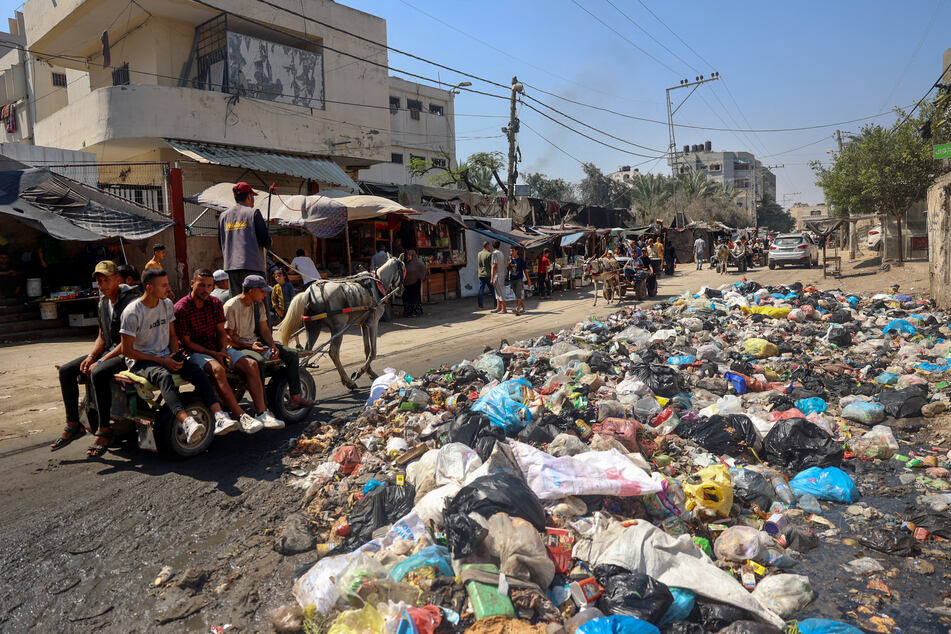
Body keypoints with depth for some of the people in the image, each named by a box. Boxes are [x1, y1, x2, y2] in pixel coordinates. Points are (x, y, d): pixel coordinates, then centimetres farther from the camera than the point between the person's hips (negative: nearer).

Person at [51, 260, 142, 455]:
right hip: (109, 351, 9)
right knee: (66, 371, 0)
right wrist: (91, 356, 0)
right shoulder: (103, 302, 13)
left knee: (98, 374, -33)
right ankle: (73, 425, 5)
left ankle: (104, 429, -22)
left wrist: (101, 361, -19)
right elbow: (102, 337, 19)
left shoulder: (131, 300, -15)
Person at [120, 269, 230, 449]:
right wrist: (160, 361, -15)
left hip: (166, 355, 6)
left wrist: (175, 357, -4)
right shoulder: (132, 312, -13)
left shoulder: (167, 304, 6)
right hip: (140, 360, -5)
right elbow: (126, 350, -12)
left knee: (196, 371, -23)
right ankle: (187, 422, -59)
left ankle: (219, 416, -38)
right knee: (164, 376, -37)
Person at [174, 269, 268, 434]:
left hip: (216, 348, 6)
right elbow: (186, 343, -12)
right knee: (217, 369, -37)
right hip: (194, 352, -6)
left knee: (251, 364, -16)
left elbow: (221, 332, 11)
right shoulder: (181, 308, -12)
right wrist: (213, 354, -19)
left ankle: (262, 414, -23)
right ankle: (241, 417, -40)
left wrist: (223, 351, -9)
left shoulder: (216, 303, 5)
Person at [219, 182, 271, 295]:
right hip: (252, 266, -6)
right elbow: (266, 242, -7)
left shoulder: (223, 216, 14)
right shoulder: (253, 213, -3)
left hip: (230, 267, 6)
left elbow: (221, 245, 18)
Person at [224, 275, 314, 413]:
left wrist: (273, 346, -7)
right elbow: (228, 336, -15)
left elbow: (264, 329, 11)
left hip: (256, 342, 8)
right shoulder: (231, 307, -15)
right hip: (238, 347, -8)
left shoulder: (258, 305, 9)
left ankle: (295, 397, 1)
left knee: (292, 354, -3)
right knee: (258, 360, -39)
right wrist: (250, 346, -25)